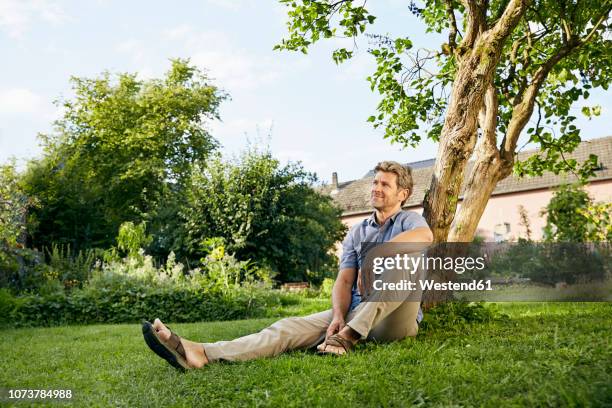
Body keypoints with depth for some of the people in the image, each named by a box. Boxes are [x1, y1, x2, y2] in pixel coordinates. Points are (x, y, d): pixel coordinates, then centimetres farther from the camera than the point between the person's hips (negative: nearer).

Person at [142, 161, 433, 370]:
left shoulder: (409, 220, 4)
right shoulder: (357, 232, 17)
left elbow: (425, 236, -25)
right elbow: (344, 281, 5)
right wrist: (338, 317, -16)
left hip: (394, 320, -4)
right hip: (355, 312, 4)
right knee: (290, 327, -19)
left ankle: (345, 337, -34)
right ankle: (200, 354, -37)